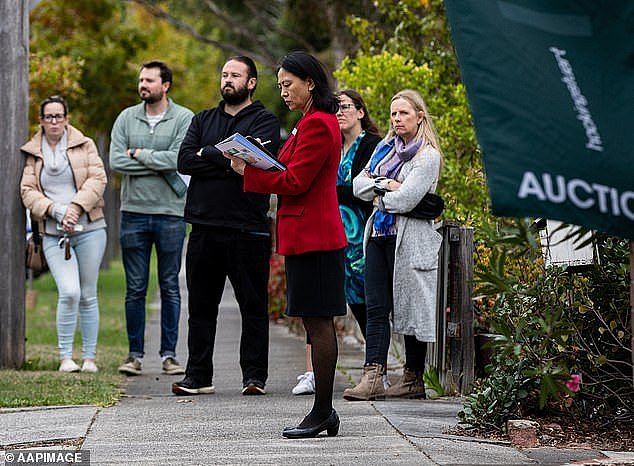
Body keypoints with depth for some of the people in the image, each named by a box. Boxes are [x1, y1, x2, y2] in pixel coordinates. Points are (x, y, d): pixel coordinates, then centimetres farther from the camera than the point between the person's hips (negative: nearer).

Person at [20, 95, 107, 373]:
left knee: (88, 295, 4)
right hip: (53, 234, 0)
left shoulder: (84, 145, 7)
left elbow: (97, 179, -2)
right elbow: (28, 191, 3)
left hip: (89, 228, 0)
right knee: (69, 293, -16)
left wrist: (76, 206, -15)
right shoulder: (32, 153, 10)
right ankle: (65, 357, -5)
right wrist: (56, 211, -12)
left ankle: (89, 357, 14)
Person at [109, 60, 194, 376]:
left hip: (170, 213, -2)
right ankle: (135, 354, 10)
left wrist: (138, 154, -8)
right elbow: (116, 161, -4)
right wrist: (159, 164, -9)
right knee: (135, 288, 5)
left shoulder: (184, 119, -1)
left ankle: (169, 354, 10)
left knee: (170, 287, 4)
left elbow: (179, 158, -16)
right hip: (133, 212, 2)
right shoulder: (126, 118, 7)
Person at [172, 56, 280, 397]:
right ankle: (198, 375, 13)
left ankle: (255, 376, 8)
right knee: (201, 307, 7)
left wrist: (207, 153, -4)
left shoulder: (265, 122, 3)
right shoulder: (203, 120, 17)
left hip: (248, 230, -4)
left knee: (253, 308, 2)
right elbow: (184, 161, 2)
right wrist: (227, 162, -9)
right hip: (205, 227, 4)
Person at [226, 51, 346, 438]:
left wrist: (247, 171, -10)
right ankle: (323, 412, 13)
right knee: (318, 323, 10)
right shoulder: (315, 122, 19)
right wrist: (252, 168, 6)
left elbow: (295, 182, -18)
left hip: (313, 237, -11)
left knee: (318, 323, -7)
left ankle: (322, 413, -5)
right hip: (311, 235, 11)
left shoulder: (317, 124, -14)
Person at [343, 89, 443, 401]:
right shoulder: (385, 148, 17)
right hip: (378, 234, 7)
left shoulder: (427, 156, -6)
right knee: (376, 308, -3)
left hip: (409, 240, -7)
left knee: (411, 309, 1)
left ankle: (413, 380, 8)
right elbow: (358, 185, 11)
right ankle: (372, 378, -10)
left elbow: (404, 199, -15)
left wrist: (376, 194, 0)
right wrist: (384, 184, -7)